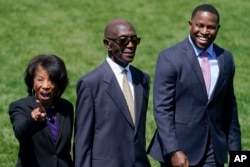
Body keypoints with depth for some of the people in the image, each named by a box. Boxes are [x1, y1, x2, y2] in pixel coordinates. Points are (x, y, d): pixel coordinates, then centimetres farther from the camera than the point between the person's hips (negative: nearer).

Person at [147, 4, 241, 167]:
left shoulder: (226, 58, 8)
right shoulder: (170, 58, -8)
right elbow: (162, 109, -11)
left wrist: (235, 148, 13)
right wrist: (173, 151, -19)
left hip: (213, 152, 4)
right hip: (179, 149, -4)